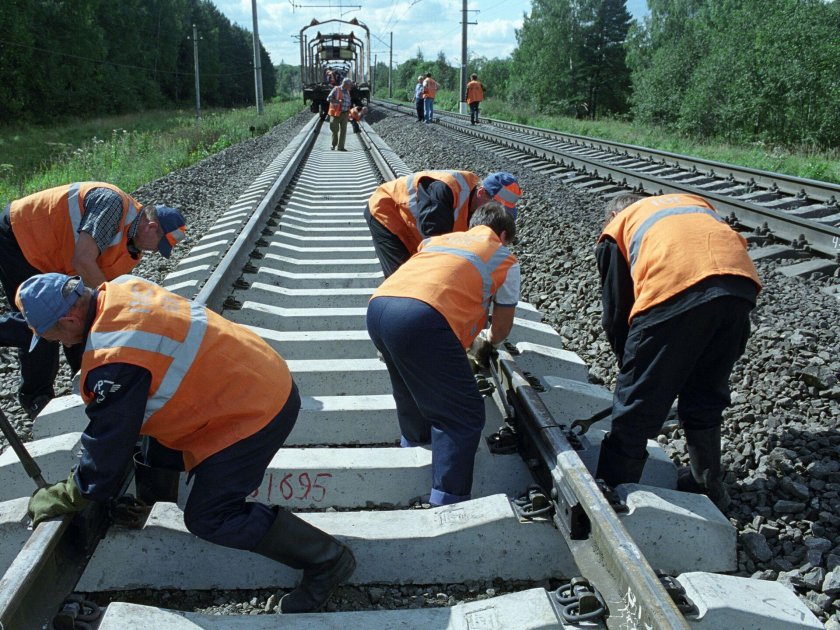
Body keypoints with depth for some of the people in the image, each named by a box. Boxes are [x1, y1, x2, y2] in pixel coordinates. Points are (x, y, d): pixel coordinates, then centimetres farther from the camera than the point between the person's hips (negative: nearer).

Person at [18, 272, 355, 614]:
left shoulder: (112, 361, -26)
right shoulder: (121, 289, 0)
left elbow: (107, 448, -13)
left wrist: (55, 500, 3)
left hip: (256, 412, -9)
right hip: (263, 375, 10)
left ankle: (326, 559, 4)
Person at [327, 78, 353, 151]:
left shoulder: (347, 92, 12)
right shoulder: (336, 90, -7)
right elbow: (328, 99, -13)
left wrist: (350, 105, 9)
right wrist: (338, 101, -22)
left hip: (345, 114, 6)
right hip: (336, 113, -6)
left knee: (343, 130, 1)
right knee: (335, 129, -1)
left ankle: (340, 147, 4)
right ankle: (334, 144, 18)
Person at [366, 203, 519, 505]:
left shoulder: (439, 238, 34)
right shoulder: (505, 259, 21)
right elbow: (501, 329, 27)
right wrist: (486, 340, 50)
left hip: (378, 305, 7)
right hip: (424, 318, -7)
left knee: (413, 389, 33)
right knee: (464, 416, 5)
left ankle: (413, 445, 54)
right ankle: (447, 502, 0)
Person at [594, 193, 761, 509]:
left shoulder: (617, 228, 26)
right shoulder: (696, 202, 39)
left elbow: (616, 311, 21)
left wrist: (629, 363, 34)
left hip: (674, 293, -5)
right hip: (742, 284, 5)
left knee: (637, 405, 9)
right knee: (706, 398, 25)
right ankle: (709, 485, 40)